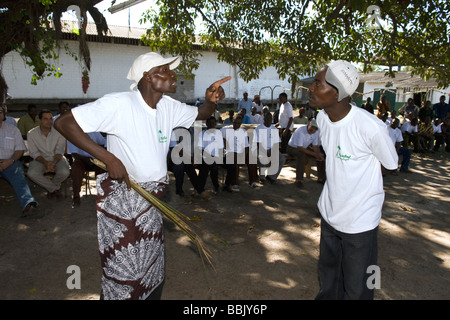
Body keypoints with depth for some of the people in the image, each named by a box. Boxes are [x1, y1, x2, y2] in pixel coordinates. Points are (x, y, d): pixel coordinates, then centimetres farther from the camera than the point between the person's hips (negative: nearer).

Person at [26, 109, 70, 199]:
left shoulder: (59, 131, -4)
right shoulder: (31, 134, -3)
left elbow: (60, 151, -8)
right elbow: (34, 153, -7)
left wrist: (54, 162, -27)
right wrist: (45, 163, -25)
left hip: (57, 158, 0)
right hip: (40, 159, 1)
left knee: (65, 172, -32)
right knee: (31, 173, -31)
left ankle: (50, 187, 3)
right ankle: (55, 188, -7)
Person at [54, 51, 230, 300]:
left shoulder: (168, 107, 2)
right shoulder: (119, 103, -20)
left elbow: (200, 114, 16)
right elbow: (63, 123, -22)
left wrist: (211, 100, -9)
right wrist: (108, 158, -27)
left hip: (151, 199, 7)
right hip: (121, 198, -7)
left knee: (153, 270, 20)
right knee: (123, 273, 6)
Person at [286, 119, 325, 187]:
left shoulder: (316, 132, -8)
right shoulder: (300, 131, -31)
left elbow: (315, 146, -4)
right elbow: (299, 148, -33)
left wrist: (318, 154, -27)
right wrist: (314, 154, -35)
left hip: (305, 148, 7)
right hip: (292, 148, -7)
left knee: (321, 155, -9)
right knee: (302, 155, -39)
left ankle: (321, 178, 6)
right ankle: (299, 180, -31)